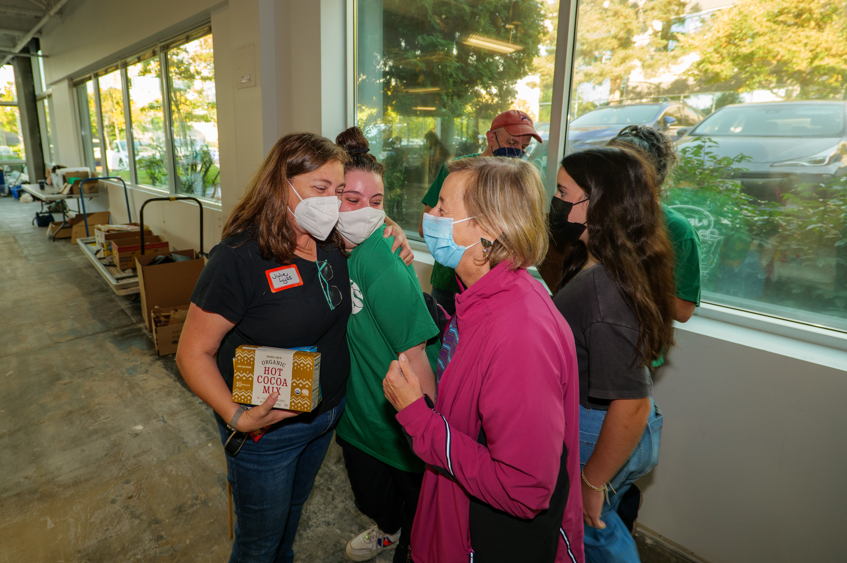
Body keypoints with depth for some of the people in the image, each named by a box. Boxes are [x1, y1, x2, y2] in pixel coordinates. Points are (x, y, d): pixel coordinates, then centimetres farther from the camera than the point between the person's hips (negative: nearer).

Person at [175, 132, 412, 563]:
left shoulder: (331, 245, -5)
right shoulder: (240, 258, -25)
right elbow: (193, 352, -19)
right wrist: (237, 417, -31)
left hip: (327, 415, 6)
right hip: (266, 430, -6)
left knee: (293, 509, 33)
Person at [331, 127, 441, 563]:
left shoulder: (380, 256, -28)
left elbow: (414, 352, -27)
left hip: (401, 426, -7)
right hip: (357, 411, 7)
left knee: (418, 527, 18)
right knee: (369, 496, 32)